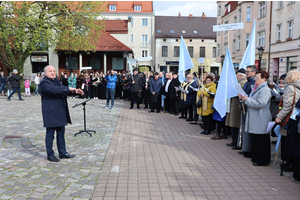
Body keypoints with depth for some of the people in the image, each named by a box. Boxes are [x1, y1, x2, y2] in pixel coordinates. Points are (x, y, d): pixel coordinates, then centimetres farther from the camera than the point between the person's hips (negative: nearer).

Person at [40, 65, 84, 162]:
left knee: (61, 134, 14)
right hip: (50, 113, -8)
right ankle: (50, 155, 16)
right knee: (50, 134, 3)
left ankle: (62, 153, 25)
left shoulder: (56, 81, 15)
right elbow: (53, 89, -30)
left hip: (60, 112, 8)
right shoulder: (44, 83, -11)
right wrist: (68, 88, -28)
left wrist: (75, 91, 8)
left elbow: (63, 92, 23)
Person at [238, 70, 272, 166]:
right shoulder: (255, 88, 16)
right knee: (254, 139, 15)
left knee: (261, 141, -1)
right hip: (254, 119, 9)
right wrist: (243, 98, 5)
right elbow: (251, 102, 22)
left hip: (261, 121, -9)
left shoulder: (265, 90, -14)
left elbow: (259, 104, -23)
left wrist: (246, 99, -19)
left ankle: (262, 160, 10)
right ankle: (255, 158, 27)